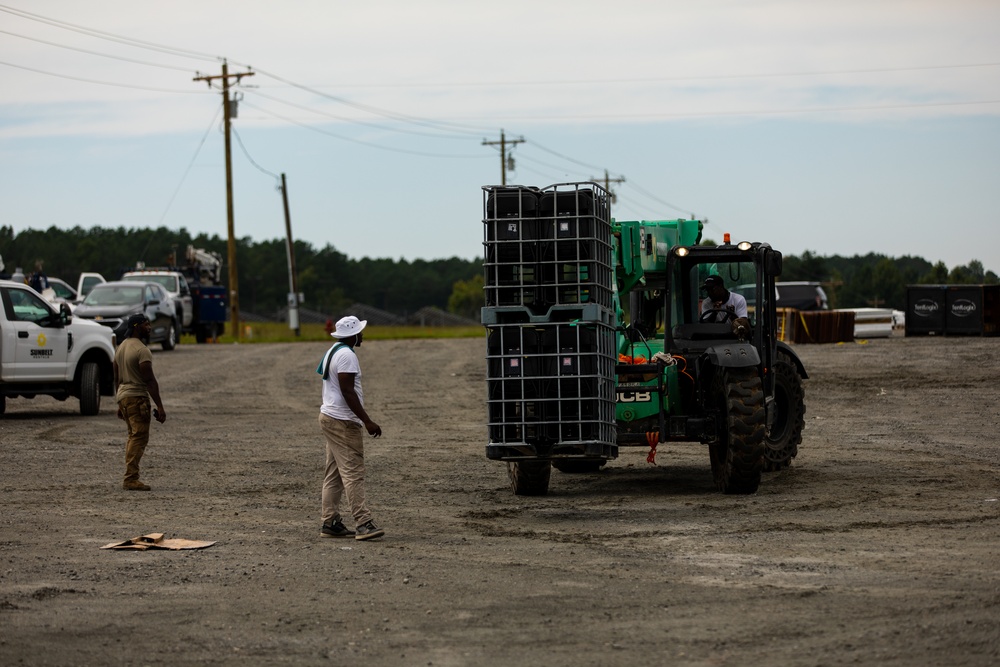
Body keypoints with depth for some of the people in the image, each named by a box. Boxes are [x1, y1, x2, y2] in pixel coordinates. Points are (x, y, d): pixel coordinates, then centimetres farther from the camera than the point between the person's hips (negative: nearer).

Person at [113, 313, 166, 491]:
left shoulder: (121, 347, 15)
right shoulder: (141, 350, -15)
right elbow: (150, 380, -19)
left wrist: (120, 404, 26)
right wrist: (159, 406, -19)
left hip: (123, 396, 10)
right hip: (137, 398, -10)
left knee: (133, 437, 17)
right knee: (139, 438, -9)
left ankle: (130, 478, 17)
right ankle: (131, 480, -15)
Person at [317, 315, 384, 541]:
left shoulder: (332, 352, 17)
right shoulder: (347, 355, -15)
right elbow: (348, 391, -21)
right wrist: (367, 421, -22)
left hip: (330, 417, 11)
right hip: (343, 421, -11)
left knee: (333, 475, 11)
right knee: (353, 473, -13)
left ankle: (330, 523, 12)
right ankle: (364, 524, -16)